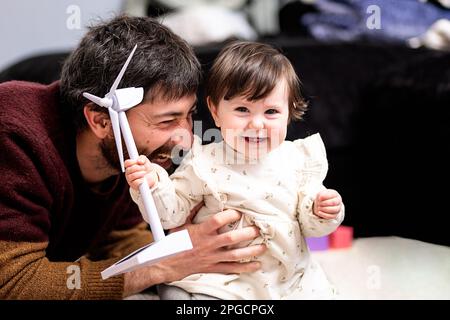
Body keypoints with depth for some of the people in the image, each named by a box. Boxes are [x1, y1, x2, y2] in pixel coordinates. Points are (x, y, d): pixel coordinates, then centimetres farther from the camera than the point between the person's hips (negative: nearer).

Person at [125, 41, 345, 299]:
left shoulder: (297, 160, -1)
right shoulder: (204, 163, -6)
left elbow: (309, 225, 6)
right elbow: (172, 213, -2)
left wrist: (322, 212, -16)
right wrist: (153, 184, -20)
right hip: (220, 283, -2)